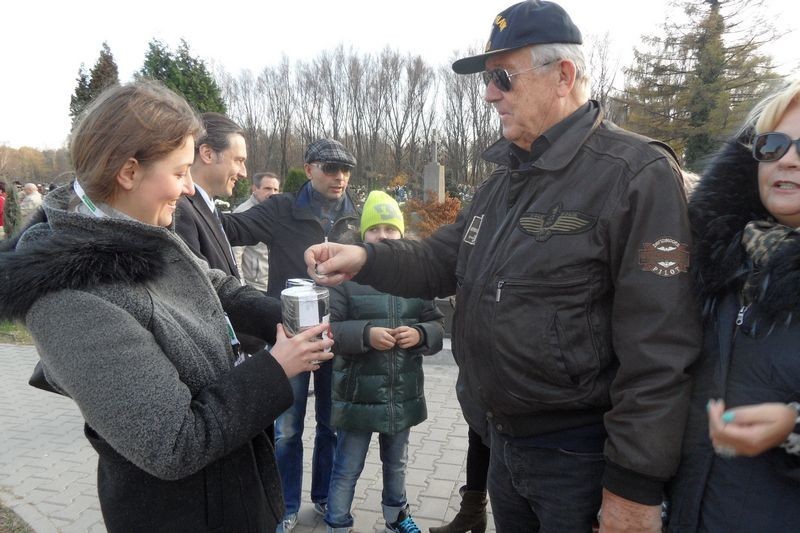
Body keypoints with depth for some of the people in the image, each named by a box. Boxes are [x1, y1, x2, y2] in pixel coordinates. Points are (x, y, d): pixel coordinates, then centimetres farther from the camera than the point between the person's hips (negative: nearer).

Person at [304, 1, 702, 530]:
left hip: (577, 455, -7)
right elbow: (443, 259, 10)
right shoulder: (507, 177, 9)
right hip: (504, 439, 8)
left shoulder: (637, 175, -18)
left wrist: (636, 487, -19)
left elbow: (658, 349, -21)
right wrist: (365, 258, -8)